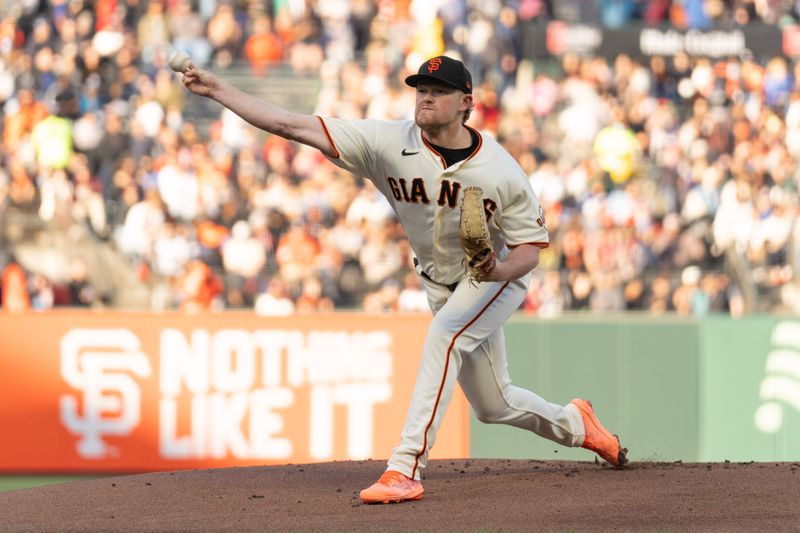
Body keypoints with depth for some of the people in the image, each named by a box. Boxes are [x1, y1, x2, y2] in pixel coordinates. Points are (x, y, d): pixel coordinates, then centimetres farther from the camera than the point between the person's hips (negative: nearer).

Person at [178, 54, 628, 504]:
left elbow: (530, 248, -18)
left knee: (444, 335, -32)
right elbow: (293, 126, -24)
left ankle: (406, 468, -36)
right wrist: (218, 90, -30)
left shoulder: (502, 171, -24)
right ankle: (573, 425, 44)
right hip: (443, 287, 4)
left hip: (501, 278, -4)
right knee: (494, 406, 12)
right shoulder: (389, 143, -20)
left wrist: (497, 270, -41)